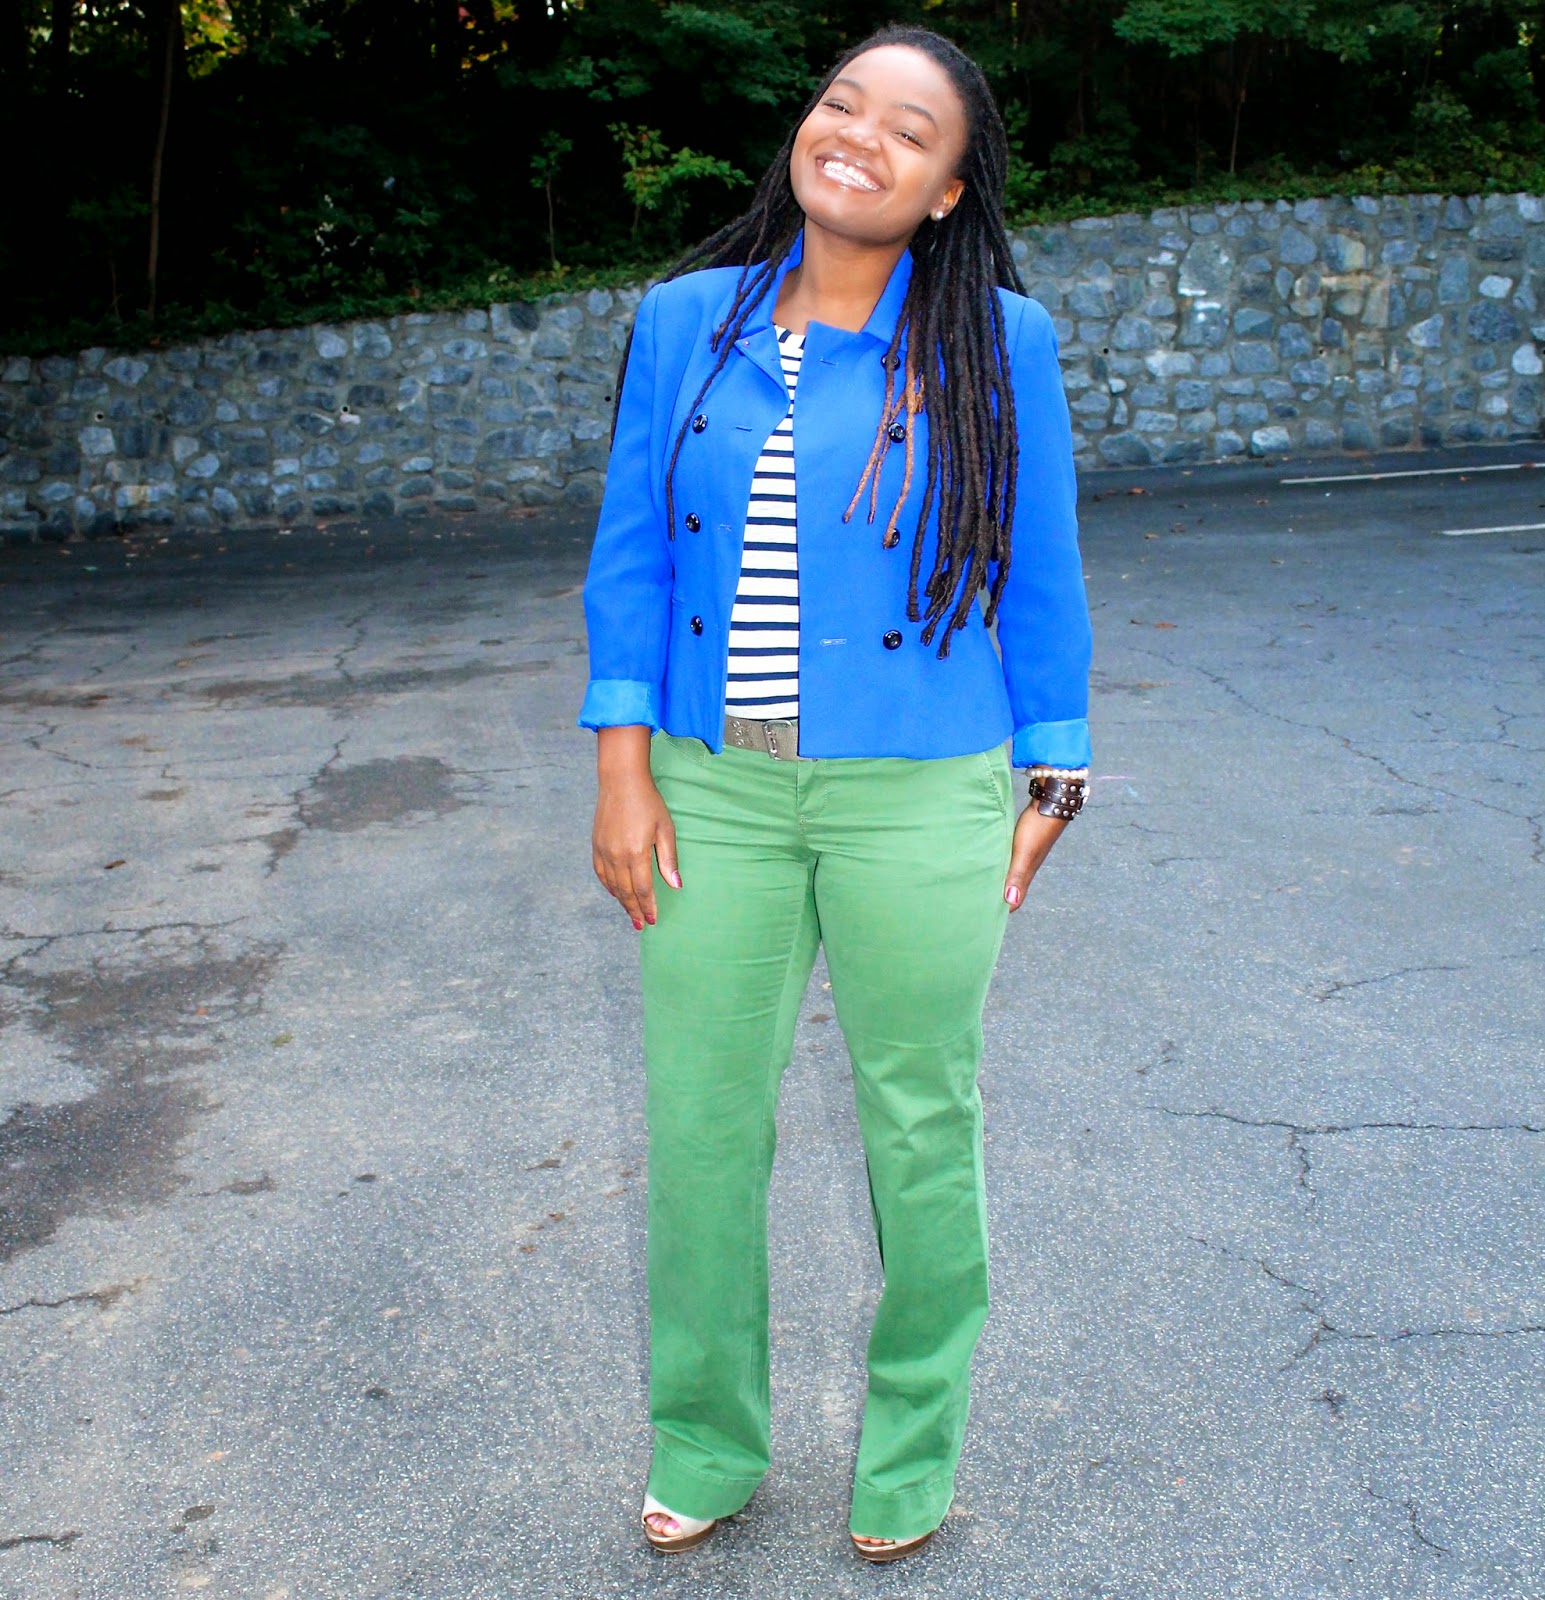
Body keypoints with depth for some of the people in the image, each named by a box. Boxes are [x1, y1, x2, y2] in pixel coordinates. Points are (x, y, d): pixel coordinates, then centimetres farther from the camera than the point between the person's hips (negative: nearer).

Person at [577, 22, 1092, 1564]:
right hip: (717, 794, 3)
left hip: (918, 800, -2)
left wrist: (1047, 785, 3)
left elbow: (1037, 580, 2)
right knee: (700, 1127, 11)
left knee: (922, 1131, 11)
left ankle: (910, 1453, 36)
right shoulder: (686, 321, 3)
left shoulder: (997, 343, -3)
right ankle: (707, 1445, 35)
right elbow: (633, 555, 4)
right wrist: (623, 772, -1)